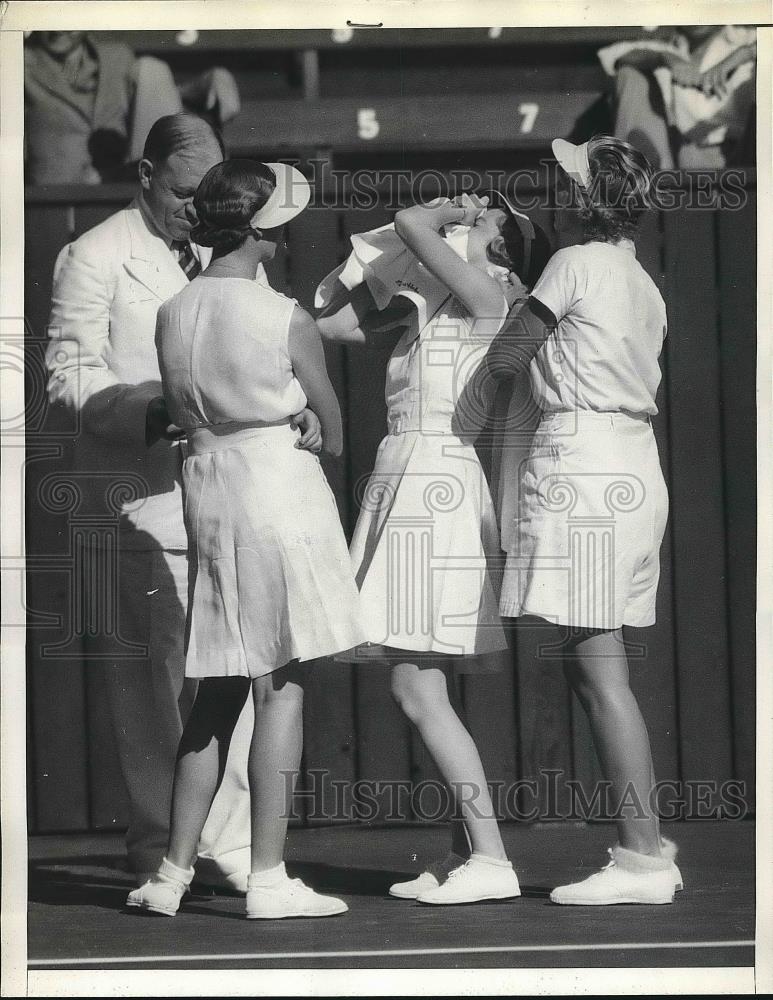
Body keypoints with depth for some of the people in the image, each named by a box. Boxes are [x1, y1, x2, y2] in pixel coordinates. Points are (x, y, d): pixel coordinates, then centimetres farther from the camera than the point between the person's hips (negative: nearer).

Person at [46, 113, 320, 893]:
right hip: (141, 495, -5)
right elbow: (69, 374, -6)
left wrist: (296, 411, -1)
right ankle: (159, 847, 3)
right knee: (152, 673, -4)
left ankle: (227, 843, 8)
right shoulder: (94, 258, 0)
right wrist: (149, 412, -22)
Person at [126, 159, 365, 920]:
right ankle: (268, 879, -1)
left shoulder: (172, 314, 2)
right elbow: (330, 423, 0)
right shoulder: (286, 319, -12)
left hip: (205, 484, 6)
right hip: (280, 481, -6)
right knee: (282, 687, -1)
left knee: (217, 692, 14)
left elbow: (178, 411, 11)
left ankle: (174, 872, 14)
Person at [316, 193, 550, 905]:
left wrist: (453, 215, 4)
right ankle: (463, 856, 11)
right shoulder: (429, 305, 19)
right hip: (415, 486, 9)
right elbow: (331, 322, 19)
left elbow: (411, 221, -16)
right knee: (433, 694, 9)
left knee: (417, 690, -13)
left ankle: (491, 859, -15)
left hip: (435, 485, -9)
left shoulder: (486, 293, -6)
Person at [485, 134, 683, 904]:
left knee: (598, 670, -9)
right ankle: (646, 848, 10)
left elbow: (503, 359, -4)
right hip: (636, 464, 9)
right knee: (595, 668, 11)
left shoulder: (577, 263, -6)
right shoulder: (643, 288, 19)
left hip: (582, 459, -9)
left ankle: (642, 856, -11)